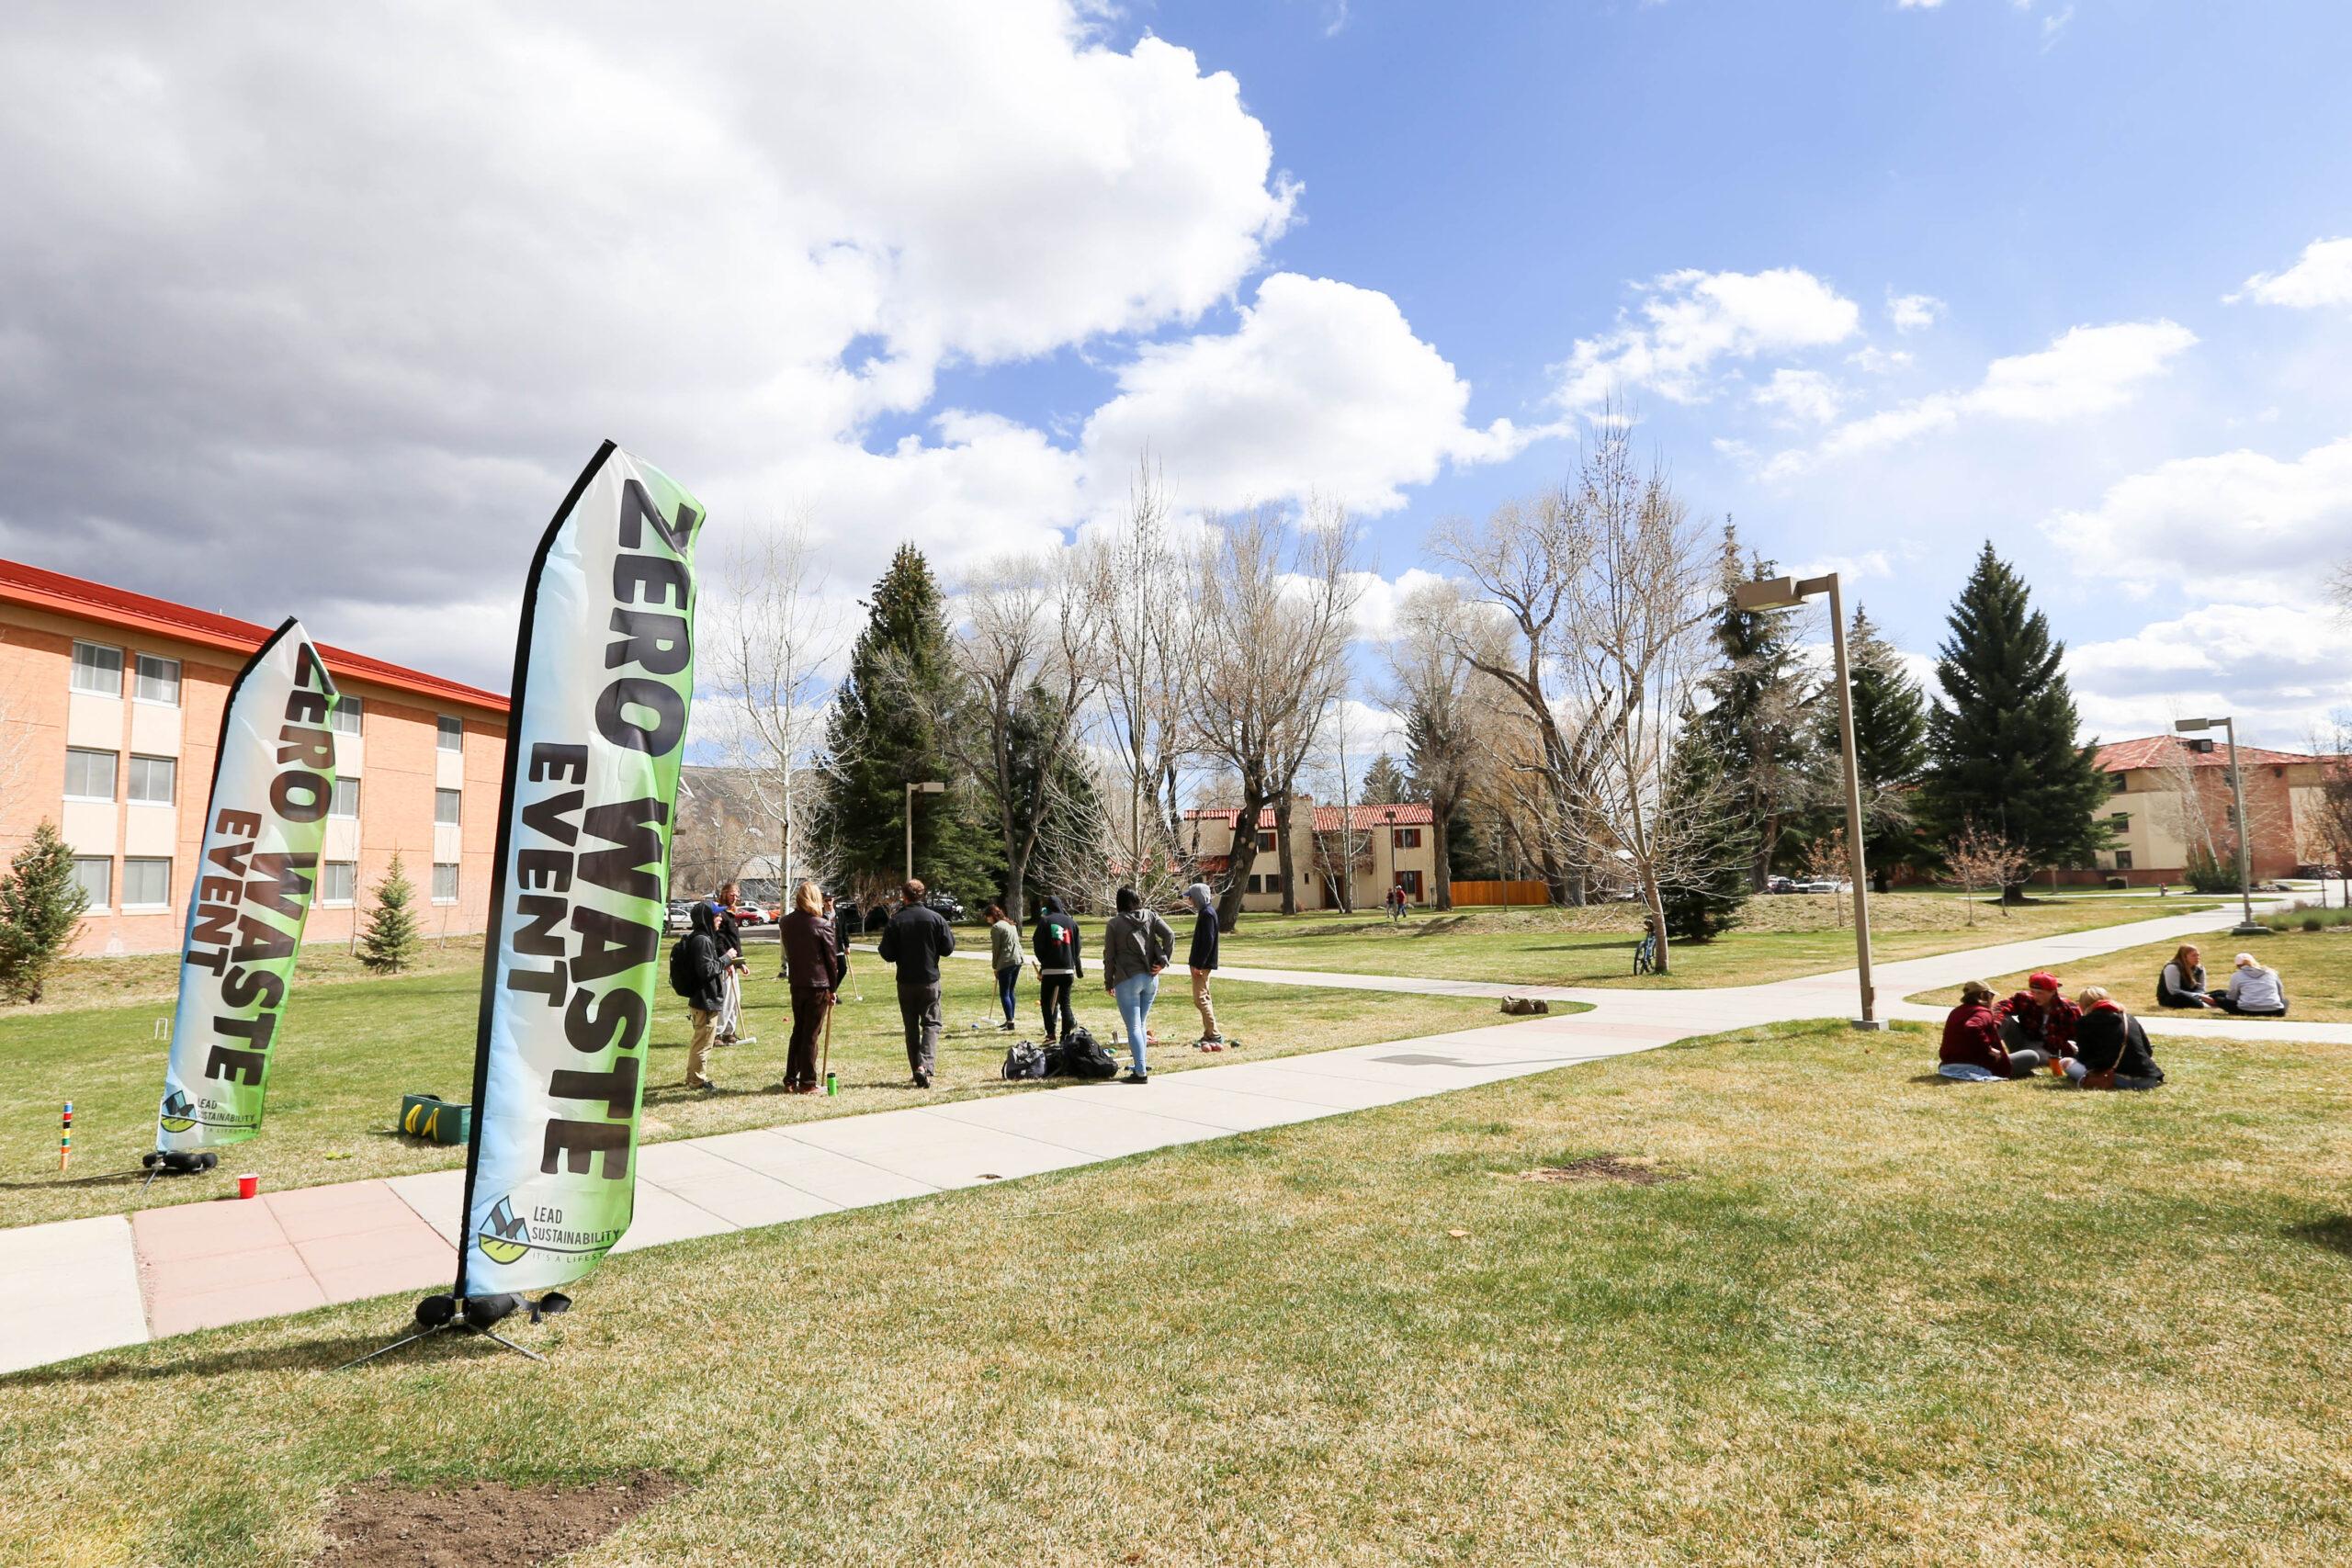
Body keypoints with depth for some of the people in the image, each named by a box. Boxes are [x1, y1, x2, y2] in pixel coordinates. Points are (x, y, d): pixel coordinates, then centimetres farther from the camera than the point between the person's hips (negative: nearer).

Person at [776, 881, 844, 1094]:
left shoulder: (787, 923, 2)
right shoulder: (822, 925, -12)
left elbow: (788, 952, 11)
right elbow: (832, 958, -7)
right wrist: (833, 988, 1)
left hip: (796, 984, 5)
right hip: (818, 985, -5)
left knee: (798, 1031, 16)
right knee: (811, 1035, 1)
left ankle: (790, 1080, 19)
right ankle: (807, 1083, 6)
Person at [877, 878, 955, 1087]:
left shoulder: (895, 921, -6)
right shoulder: (935, 918, -5)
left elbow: (888, 954, -6)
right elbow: (947, 948, -3)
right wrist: (950, 932, 15)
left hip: (906, 982, 0)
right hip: (930, 980, 0)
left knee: (911, 1027, 12)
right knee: (931, 1023, 4)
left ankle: (917, 1068, 12)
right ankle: (927, 1066, -15)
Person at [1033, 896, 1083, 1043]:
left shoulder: (1044, 921, -1)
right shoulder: (1071, 922, 10)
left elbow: (1038, 945, -4)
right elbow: (1077, 947, 10)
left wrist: (1044, 961, 10)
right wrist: (1077, 968, 16)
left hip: (1050, 969, -3)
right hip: (1068, 969, 3)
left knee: (1046, 1001, 6)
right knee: (1065, 1002, 9)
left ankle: (1051, 1033, -4)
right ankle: (1066, 1035, 5)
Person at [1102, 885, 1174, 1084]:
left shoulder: (1115, 923, -1)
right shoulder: (1151, 916, 7)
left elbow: (1109, 955, -1)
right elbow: (1169, 935, -6)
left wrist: (1108, 982, 7)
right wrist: (1163, 961, -3)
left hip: (1127, 980, -4)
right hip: (1151, 978, 4)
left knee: (1133, 1027, -3)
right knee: (1141, 1023, 19)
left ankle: (1140, 1073, -9)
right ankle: (1141, 1064, 25)